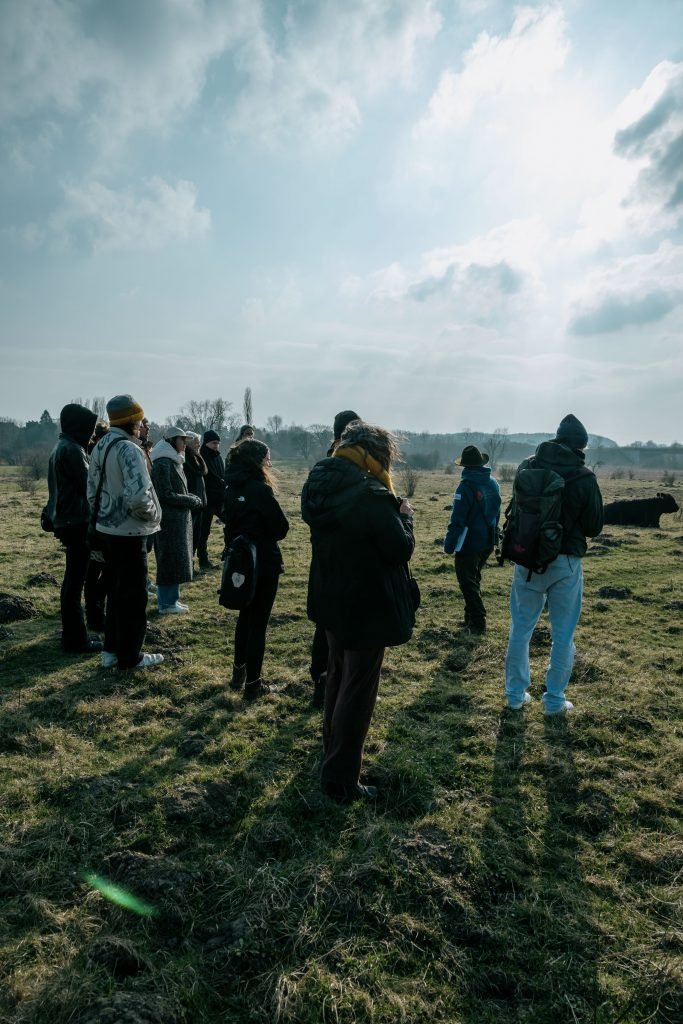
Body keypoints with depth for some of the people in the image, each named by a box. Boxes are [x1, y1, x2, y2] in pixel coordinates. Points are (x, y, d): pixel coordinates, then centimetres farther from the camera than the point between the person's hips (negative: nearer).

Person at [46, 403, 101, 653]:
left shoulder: (61, 447, 16)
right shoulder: (72, 449, -16)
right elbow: (88, 485, -16)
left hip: (67, 520, 10)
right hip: (77, 522, -10)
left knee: (73, 579, 16)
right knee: (76, 580, -5)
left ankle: (73, 634, 26)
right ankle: (75, 639, 1)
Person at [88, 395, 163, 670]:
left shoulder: (99, 447, 9)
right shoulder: (128, 449, -20)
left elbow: (92, 493, 14)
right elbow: (138, 496, -30)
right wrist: (151, 516, -13)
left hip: (107, 529, 9)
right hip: (129, 532, -9)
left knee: (115, 590, 19)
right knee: (133, 595, 3)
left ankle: (111, 650, 28)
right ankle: (130, 656, 13)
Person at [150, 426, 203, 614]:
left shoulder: (174, 461, 13)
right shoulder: (162, 464, -16)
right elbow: (166, 495, -19)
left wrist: (191, 499, 5)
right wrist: (192, 501, -12)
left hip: (179, 519, 9)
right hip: (169, 520, -9)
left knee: (177, 559, 14)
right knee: (170, 560, -2)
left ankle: (170, 598, 23)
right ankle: (166, 603, 7)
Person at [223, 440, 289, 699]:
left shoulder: (231, 489, 3)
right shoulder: (260, 489, -19)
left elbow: (230, 525, 11)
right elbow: (282, 528, -15)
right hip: (264, 565, -7)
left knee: (245, 616, 22)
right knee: (258, 622, 3)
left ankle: (239, 673, 32)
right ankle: (252, 683, 12)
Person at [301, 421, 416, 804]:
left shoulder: (320, 486, 2)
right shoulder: (371, 495, -24)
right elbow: (401, 549, -18)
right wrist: (404, 515, -2)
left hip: (331, 601, 8)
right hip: (367, 607, -8)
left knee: (338, 677, 24)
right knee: (358, 690, 5)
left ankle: (334, 752, 42)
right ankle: (341, 779, 16)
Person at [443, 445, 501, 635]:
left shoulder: (466, 486, -20)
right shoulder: (493, 484, 3)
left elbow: (457, 519, -20)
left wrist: (449, 544, -12)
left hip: (469, 543, -7)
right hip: (487, 542, 7)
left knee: (468, 583, 4)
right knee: (474, 579, 20)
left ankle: (478, 622, 4)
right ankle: (471, 618, 27)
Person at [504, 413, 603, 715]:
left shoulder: (527, 467, -3)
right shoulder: (584, 477, -11)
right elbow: (594, 527, -2)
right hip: (565, 562, -2)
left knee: (520, 628, 14)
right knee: (563, 634, 11)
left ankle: (516, 694, 22)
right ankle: (554, 700, 19)